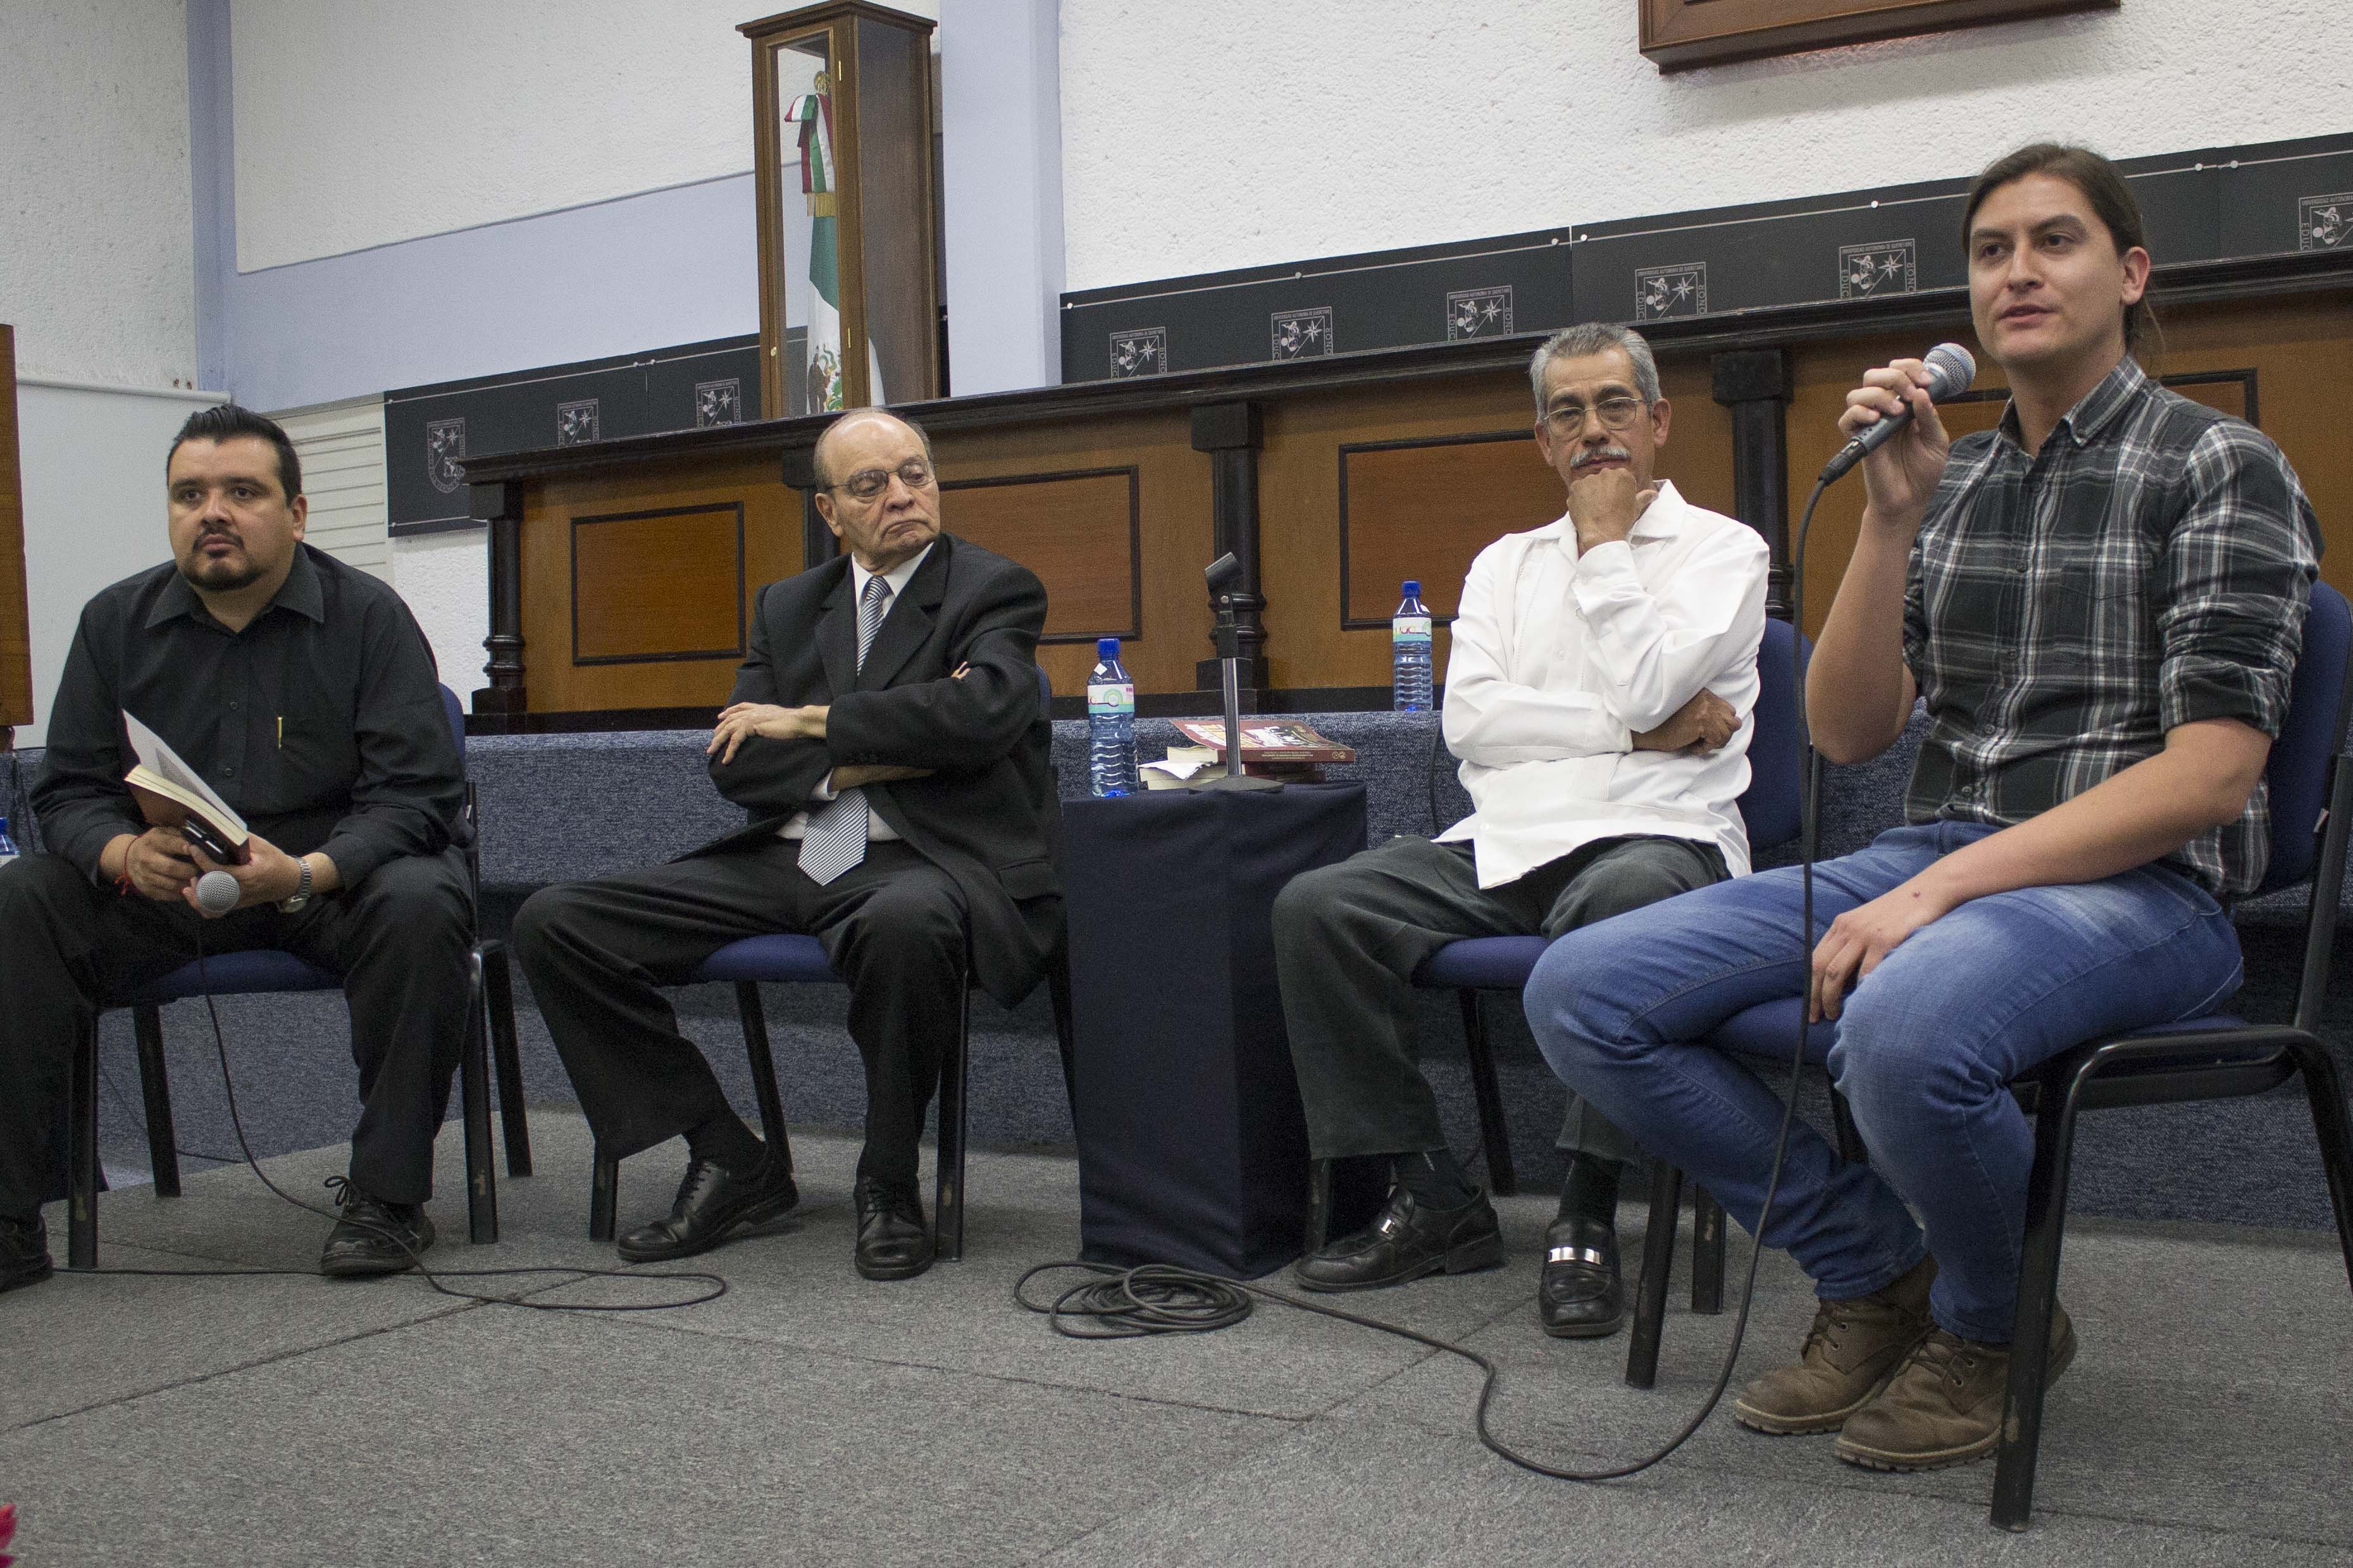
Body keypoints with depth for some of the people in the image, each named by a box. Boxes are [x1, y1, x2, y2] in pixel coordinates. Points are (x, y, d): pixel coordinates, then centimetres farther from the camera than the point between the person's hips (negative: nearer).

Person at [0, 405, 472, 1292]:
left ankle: (387, 1195, -22)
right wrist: (126, 854, -21)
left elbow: (416, 793, -12)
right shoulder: (116, 622, 6)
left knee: (420, 905, -34)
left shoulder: (367, 616, -5)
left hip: (332, 879, -3)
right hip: (158, 888, 3)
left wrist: (306, 874, -31)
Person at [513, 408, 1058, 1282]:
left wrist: (811, 722, -8)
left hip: (920, 860, -5)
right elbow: (736, 764, 7)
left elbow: (980, 713, -17)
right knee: (553, 924, -9)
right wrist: (873, 755, -8)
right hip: (783, 863, 6)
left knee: (903, 923, -43)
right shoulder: (788, 606, 19)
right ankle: (731, 1163, -2)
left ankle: (888, 1186, -17)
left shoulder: (995, 590, 4)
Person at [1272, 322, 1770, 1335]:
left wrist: (1605, 541, 1)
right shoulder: (1506, 563, 21)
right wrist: (1635, 730, -5)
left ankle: (1588, 1216, -25)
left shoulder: (1722, 549, 9)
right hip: (1506, 844, 5)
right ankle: (1432, 1201, -12)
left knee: (1621, 904, -40)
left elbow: (1649, 686, -10)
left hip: (1657, 840, -4)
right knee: (1315, 907, -18)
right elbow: (1469, 718, 4)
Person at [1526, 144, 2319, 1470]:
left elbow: (2210, 771, -13)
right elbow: (1850, 732, 5)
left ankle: (1990, 1324, -5)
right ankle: (1877, 1277, 4)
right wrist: (1893, 518, -7)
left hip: (2142, 887, -6)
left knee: (1903, 1025, -40)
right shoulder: (1951, 479, 14)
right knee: (1581, 992, -13)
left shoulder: (2222, 467, -2)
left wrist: (1943, 890, -21)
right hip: (1937, 862, 6)